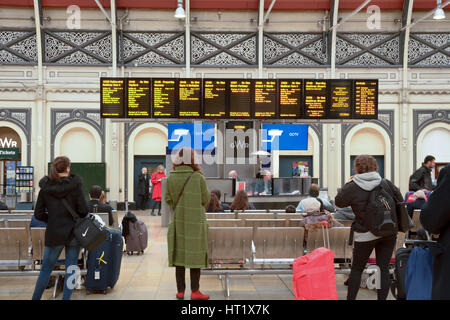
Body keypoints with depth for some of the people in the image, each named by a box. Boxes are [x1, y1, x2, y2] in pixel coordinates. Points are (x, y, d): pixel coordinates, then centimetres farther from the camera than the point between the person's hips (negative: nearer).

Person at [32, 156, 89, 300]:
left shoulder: (45, 188, -3)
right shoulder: (74, 185, -10)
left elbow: (38, 214, -2)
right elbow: (84, 210, -10)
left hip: (54, 234, 1)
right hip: (73, 234, -1)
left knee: (46, 268, 13)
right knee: (71, 269, 9)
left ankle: (36, 297, 19)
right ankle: (66, 297, 11)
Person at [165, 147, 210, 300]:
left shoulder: (171, 178, -3)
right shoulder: (198, 178, -11)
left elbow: (168, 199, 1)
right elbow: (206, 199, -3)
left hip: (178, 221, 3)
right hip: (195, 220, -3)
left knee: (179, 255, 9)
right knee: (195, 255, 4)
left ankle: (180, 291, 14)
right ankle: (195, 291, 6)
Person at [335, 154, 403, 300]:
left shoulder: (352, 187, -12)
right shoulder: (386, 183, -2)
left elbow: (338, 202, 4)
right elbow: (400, 202, 7)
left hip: (366, 235, -2)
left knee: (356, 269, 12)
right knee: (383, 268, 9)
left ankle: (350, 298, 16)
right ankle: (382, 298, 13)